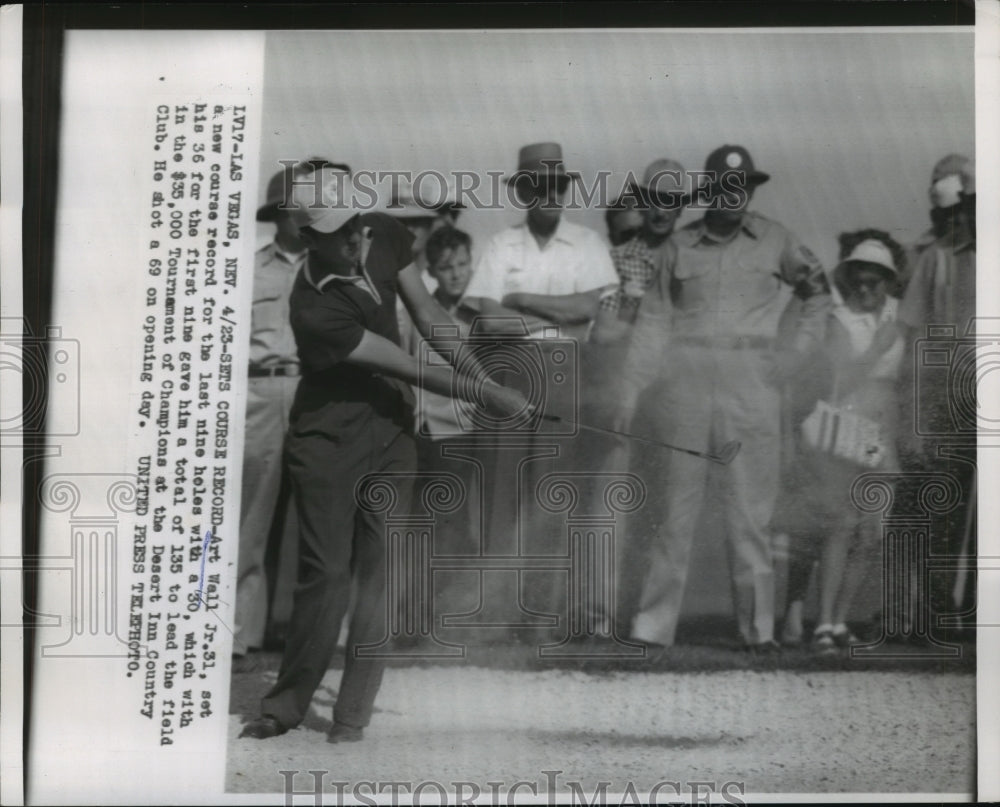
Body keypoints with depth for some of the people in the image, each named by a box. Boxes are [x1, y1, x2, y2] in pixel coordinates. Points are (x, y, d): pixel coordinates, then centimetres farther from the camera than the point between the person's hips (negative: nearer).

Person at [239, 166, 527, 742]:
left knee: (380, 570, 1)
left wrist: (487, 377, -2)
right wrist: (485, 394, -18)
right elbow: (410, 369, -22)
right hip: (328, 439, -5)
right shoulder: (314, 308, -26)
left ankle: (353, 714, 6)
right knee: (327, 572, -3)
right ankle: (287, 706, 12)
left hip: (392, 430, 5)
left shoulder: (387, 236, -7)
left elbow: (428, 316, 4)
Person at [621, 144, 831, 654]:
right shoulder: (679, 245, 6)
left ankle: (758, 627, 10)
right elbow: (653, 320, 5)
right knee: (675, 506, 2)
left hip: (751, 386, 0)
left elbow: (819, 293, 19)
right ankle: (654, 627, 7)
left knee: (750, 510, 2)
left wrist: (797, 352, 7)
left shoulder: (775, 241, 6)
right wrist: (630, 392, 0)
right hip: (686, 383, 0)